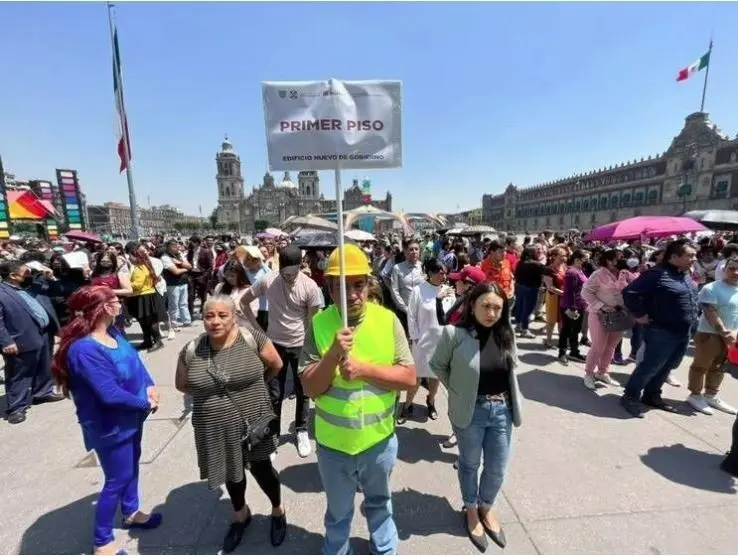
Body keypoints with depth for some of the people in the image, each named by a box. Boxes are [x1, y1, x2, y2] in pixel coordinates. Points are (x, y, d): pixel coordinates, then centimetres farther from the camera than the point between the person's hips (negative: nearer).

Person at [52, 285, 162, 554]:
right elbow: (111, 394, -31)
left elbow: (135, 360, 4)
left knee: (132, 464, 25)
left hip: (130, 417, 8)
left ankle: (130, 512, 49)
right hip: (111, 426, -8)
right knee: (118, 479, 9)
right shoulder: (84, 350, -31)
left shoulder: (113, 332, -5)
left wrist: (150, 386, -12)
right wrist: (146, 403, -17)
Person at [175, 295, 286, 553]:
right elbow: (182, 385, 8)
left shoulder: (251, 338, -16)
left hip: (254, 422, -2)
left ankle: (278, 510, 42)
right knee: (232, 472, 22)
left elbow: (275, 364, -3)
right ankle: (241, 514, 51)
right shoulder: (191, 350, -8)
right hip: (216, 428, 3)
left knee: (260, 468, 13)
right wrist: (209, 393, 2)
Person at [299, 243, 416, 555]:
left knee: (379, 503, 29)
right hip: (333, 443, 0)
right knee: (338, 513, 26)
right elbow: (310, 388, -14)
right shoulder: (318, 325, -15)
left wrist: (365, 369, -25)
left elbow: (409, 378, -13)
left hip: (379, 439, 1)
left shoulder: (388, 320, -14)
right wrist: (334, 354, -30)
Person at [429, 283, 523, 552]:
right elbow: (437, 364, -7)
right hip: (471, 411, -4)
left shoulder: (506, 334, -6)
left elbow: (512, 368, 11)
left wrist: (510, 400, 6)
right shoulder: (454, 334, -21)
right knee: (470, 464, 19)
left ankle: (486, 508, 48)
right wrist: (458, 390, -5)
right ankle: (471, 511, 46)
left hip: (502, 410, 4)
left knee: (497, 469, 19)